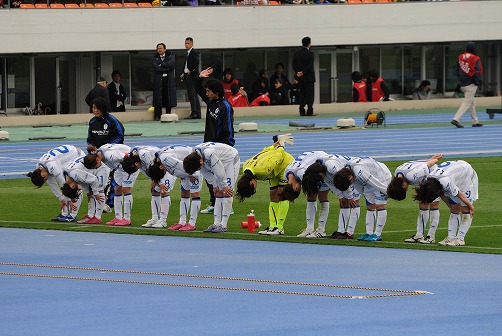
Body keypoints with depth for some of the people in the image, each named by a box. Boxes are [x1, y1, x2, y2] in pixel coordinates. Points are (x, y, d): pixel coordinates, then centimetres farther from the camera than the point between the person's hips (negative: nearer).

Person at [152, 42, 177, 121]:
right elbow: (156, 67, -9)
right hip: (158, 80, -1)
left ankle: (168, 114, 7)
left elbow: (172, 63, -9)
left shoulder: (170, 56, 11)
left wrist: (162, 64, -9)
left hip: (169, 80, 1)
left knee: (168, 96, 0)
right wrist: (166, 68, -9)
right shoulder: (155, 58, 8)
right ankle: (157, 115, -2)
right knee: (158, 97, -5)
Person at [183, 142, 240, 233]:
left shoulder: (209, 154, -39)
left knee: (227, 192, -14)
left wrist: (224, 186, -17)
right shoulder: (194, 157, -13)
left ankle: (223, 225, -17)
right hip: (221, 163, 8)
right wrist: (215, 186, 2)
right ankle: (216, 224, 2)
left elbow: (219, 172, -29)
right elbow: (207, 173, 1)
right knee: (218, 193, 3)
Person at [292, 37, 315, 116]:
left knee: (302, 94, 11)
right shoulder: (310, 53, -12)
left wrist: (297, 72, -5)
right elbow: (310, 66, -16)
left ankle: (302, 111, 8)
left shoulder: (297, 53, 5)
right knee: (310, 94, 0)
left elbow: (294, 64, 2)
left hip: (300, 77, 5)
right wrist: (303, 73, -11)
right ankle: (310, 111, -4)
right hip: (309, 76, -5)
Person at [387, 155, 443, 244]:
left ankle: (431, 236, -6)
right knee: (422, 206, 6)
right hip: (424, 180, 8)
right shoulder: (397, 173, -13)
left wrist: (435, 159, -8)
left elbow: (428, 165, -28)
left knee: (433, 204, -7)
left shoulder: (412, 176, -40)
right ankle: (419, 235, 7)